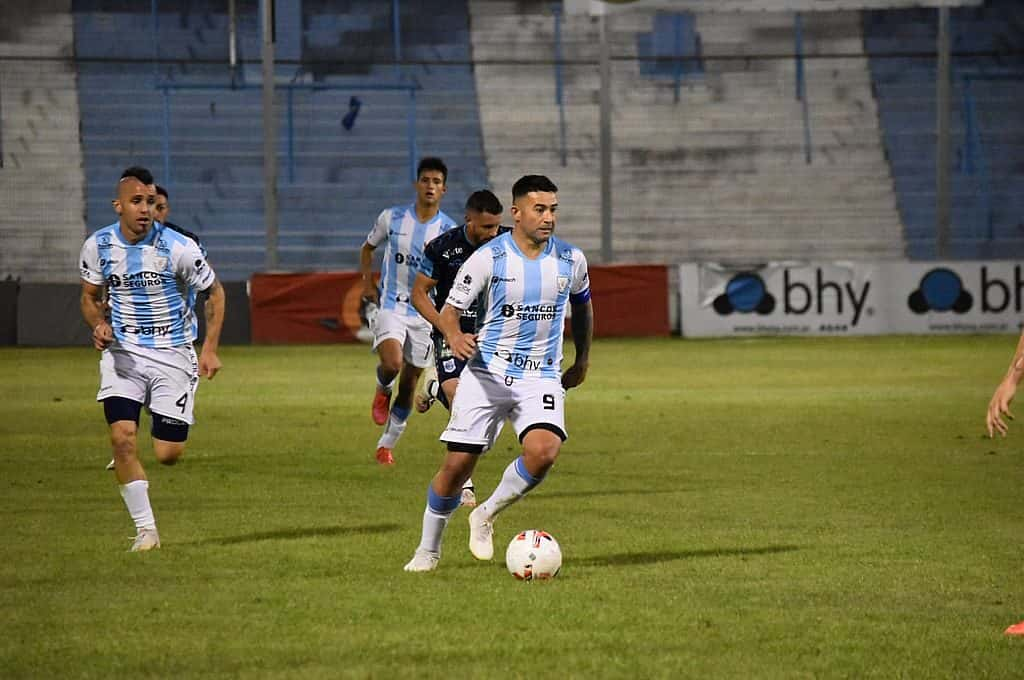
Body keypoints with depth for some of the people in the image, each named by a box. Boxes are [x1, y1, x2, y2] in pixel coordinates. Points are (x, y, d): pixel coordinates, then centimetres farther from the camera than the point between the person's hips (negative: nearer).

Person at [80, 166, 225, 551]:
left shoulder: (178, 248, -14)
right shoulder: (97, 246, -5)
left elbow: (214, 293, 1)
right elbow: (90, 297, 12)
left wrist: (210, 349, -6)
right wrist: (99, 324, -10)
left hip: (173, 356, -2)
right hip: (122, 352, 2)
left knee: (168, 455, -4)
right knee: (122, 436, -19)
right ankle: (145, 530, -7)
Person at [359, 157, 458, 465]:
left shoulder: (449, 231, -2)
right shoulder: (392, 218, -2)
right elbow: (368, 248, 15)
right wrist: (367, 283, 5)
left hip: (425, 313, 1)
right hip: (390, 306, -1)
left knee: (409, 385, 7)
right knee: (393, 363, -28)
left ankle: (387, 444, 24)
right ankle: (382, 390, 9)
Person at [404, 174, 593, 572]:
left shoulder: (571, 260, 1)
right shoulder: (488, 258, -9)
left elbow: (582, 305, 22)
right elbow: (450, 310, -5)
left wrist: (582, 359, 25)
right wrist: (454, 337, -28)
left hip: (542, 378, 2)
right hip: (486, 374, -2)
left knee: (544, 451, -25)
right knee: (457, 465, -3)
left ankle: (486, 516, 0)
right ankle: (428, 550, 19)